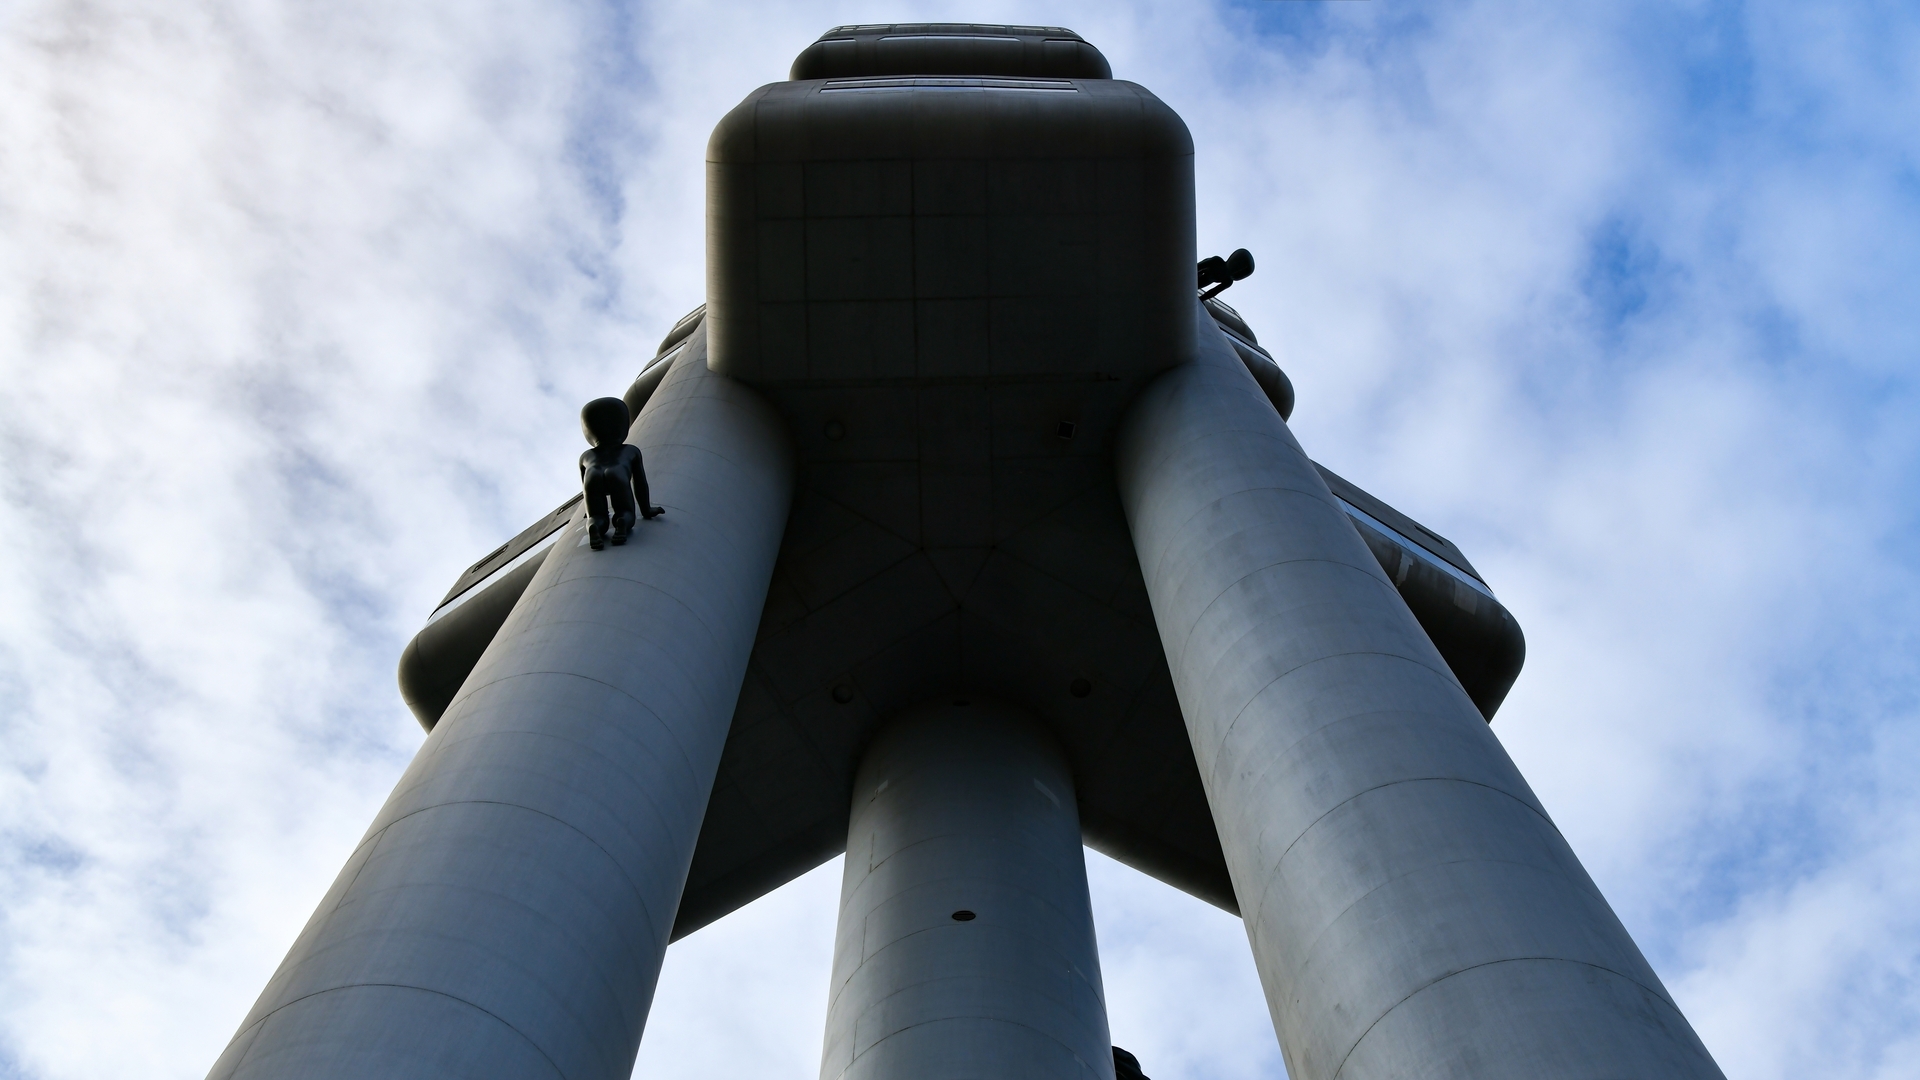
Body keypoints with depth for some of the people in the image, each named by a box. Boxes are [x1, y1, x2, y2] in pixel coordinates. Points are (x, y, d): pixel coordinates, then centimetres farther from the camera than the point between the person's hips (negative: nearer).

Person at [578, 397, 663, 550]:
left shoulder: (585, 456, 44)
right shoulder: (632, 450, 41)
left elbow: (585, 485, 50)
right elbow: (640, 482, 39)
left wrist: (592, 513, 63)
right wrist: (646, 510, 46)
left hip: (593, 475, 1)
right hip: (617, 475, -1)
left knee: (598, 519, 6)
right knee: (626, 514, 9)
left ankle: (594, 527, -30)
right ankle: (622, 521, -26)